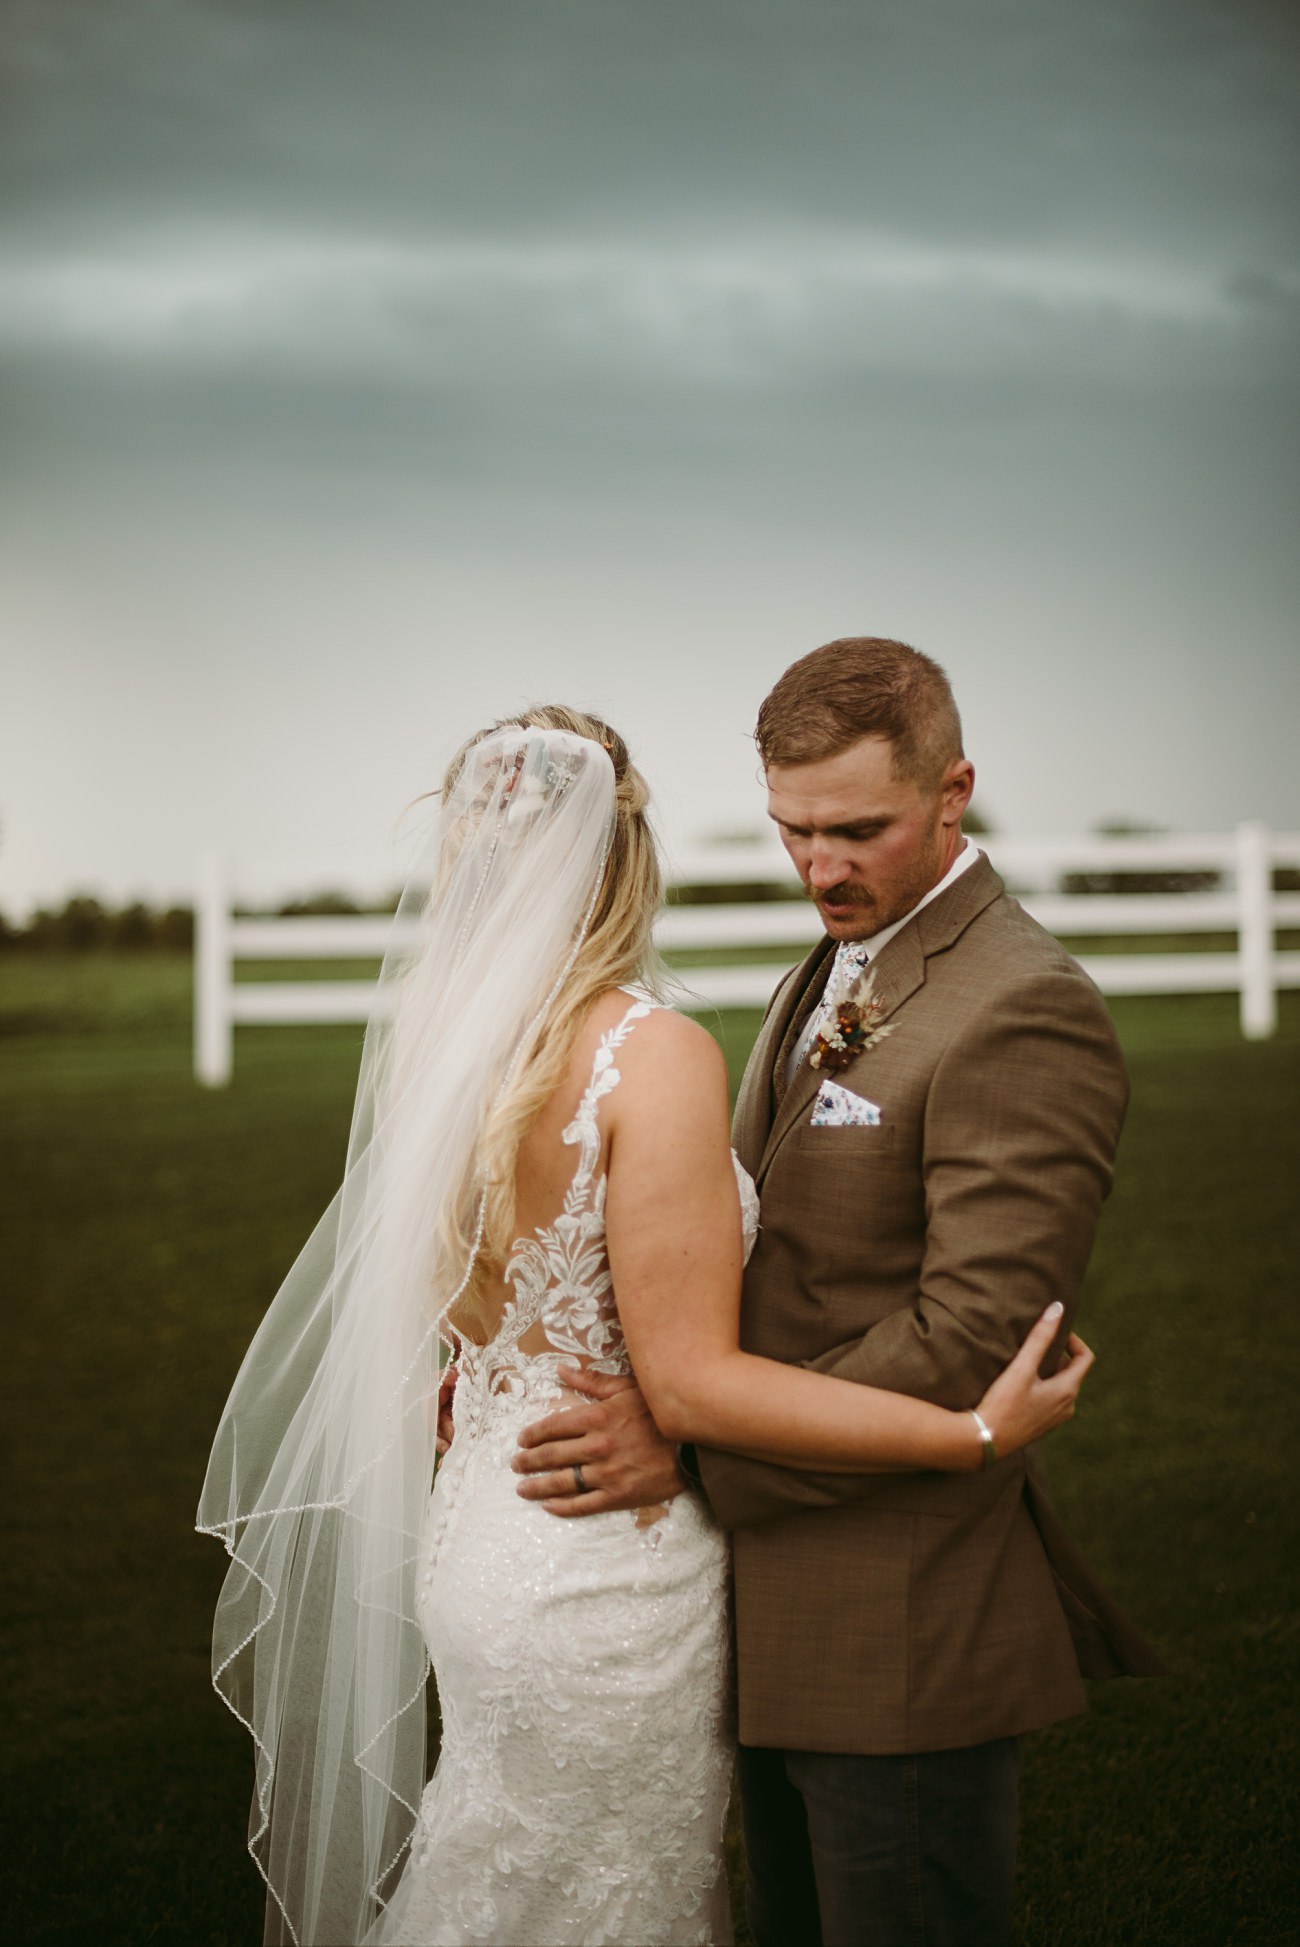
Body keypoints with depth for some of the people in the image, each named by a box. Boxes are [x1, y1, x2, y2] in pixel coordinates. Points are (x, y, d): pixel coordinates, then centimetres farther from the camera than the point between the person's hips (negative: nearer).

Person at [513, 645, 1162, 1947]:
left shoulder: (1024, 1012, -18)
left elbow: (978, 1338, -24)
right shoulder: (823, 986, 13)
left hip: (902, 1640, -9)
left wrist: (693, 1444, -23)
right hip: (783, 1614, 9)